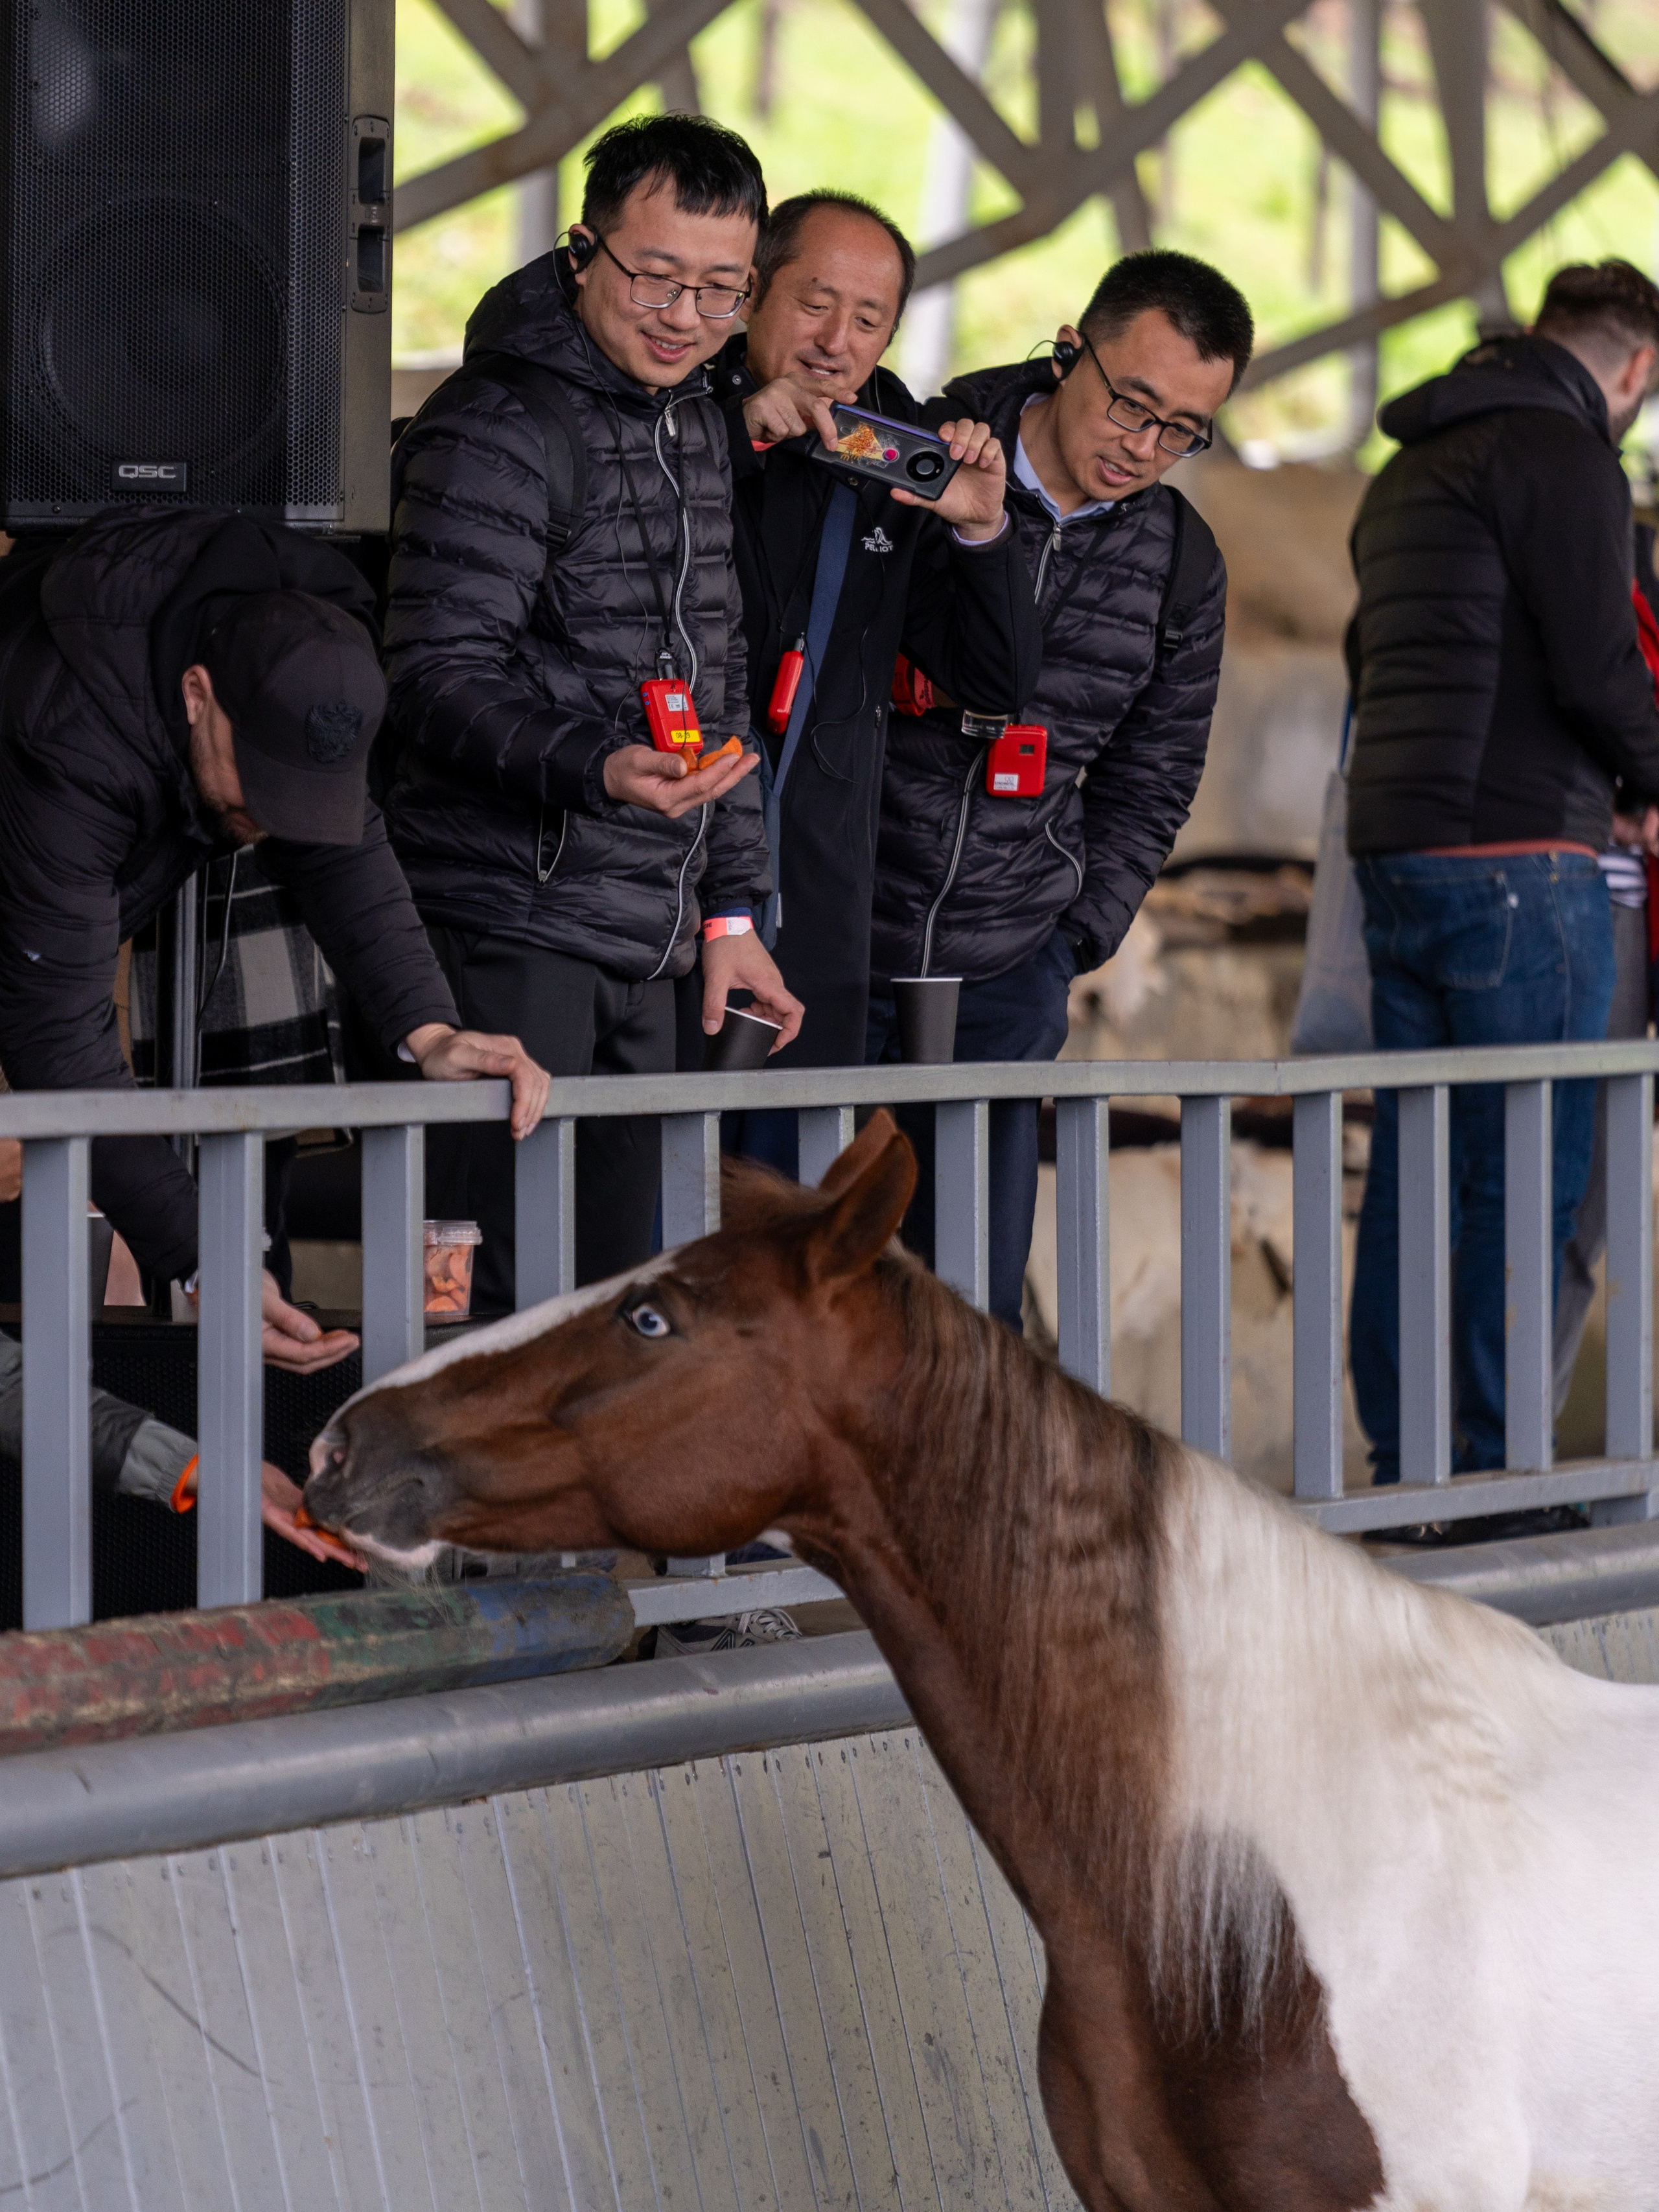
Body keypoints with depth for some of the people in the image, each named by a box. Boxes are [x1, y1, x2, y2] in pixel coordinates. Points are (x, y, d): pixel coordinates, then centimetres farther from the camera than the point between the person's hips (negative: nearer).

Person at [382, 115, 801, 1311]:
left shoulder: (698, 426, 17)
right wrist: (598, 769, -35)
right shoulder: (499, 429, -11)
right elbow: (442, 678, -18)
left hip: (646, 944, 8)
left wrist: (730, 908, 18)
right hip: (512, 932, -8)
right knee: (517, 1299, -13)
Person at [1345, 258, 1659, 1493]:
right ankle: (1500, 1475, -6)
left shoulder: (1408, 471, 21)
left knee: (1413, 1175, 10)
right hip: (1517, 860, -9)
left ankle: (1401, 1471, 11)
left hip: (1394, 852, 9)